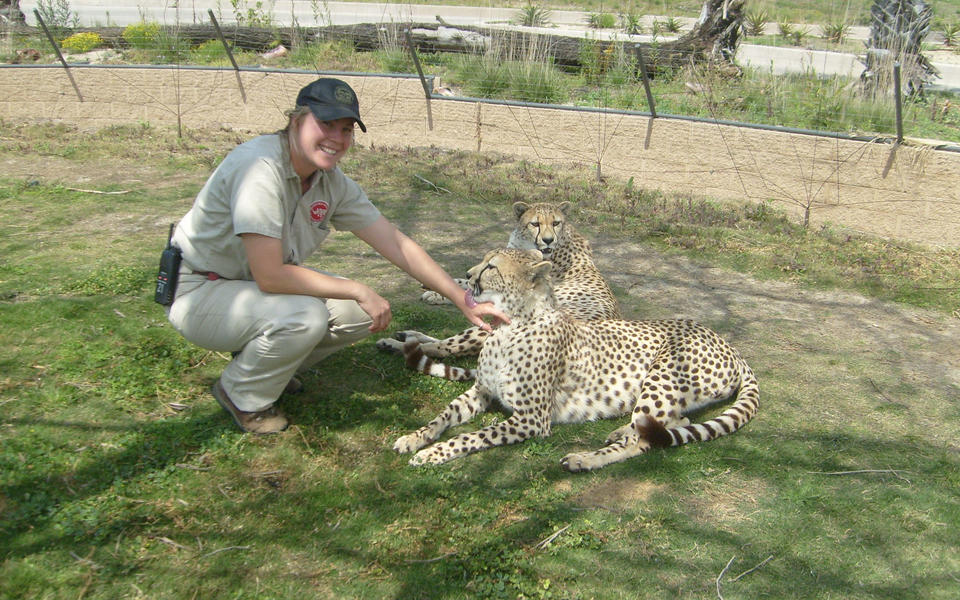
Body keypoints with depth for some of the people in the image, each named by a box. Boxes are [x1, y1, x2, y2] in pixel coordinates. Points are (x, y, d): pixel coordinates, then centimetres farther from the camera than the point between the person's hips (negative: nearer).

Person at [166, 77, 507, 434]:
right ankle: (243, 396, -3)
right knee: (305, 316, -33)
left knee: (362, 311, -7)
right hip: (200, 293, -7)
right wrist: (358, 291, -26)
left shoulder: (333, 183, -6)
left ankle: (266, 363, 13)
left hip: (259, 284, 8)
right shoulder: (260, 169, -29)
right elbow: (269, 276, -33)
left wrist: (463, 300, -10)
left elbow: (396, 245, -5)